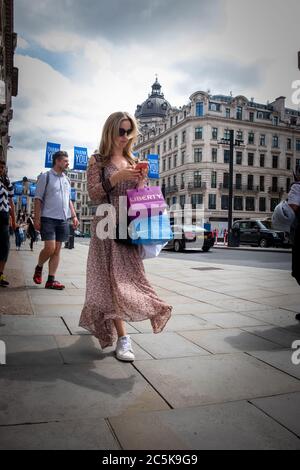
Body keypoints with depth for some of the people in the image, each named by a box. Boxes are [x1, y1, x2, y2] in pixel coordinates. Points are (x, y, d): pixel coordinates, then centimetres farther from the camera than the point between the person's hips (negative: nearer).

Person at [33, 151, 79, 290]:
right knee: (50, 248, -14)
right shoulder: (45, 177, -1)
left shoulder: (66, 179, 17)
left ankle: (51, 280, 8)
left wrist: (74, 216, 10)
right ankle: (39, 267, 16)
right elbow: (38, 199, -5)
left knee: (57, 250, 3)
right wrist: (37, 219, -12)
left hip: (63, 219, 6)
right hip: (48, 218, -6)